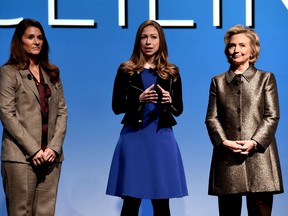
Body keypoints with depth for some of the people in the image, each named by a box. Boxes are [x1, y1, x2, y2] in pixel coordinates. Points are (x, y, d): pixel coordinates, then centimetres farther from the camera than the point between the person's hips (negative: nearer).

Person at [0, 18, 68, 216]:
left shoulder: (52, 73, 17)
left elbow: (62, 112, 11)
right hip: (21, 156, -4)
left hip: (50, 156, 4)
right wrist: (33, 150, -13)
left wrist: (54, 147, -5)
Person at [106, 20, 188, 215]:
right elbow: (116, 107, 2)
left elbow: (179, 109, 10)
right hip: (133, 138, -1)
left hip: (162, 138, 1)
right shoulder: (126, 70, 4)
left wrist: (169, 101, -12)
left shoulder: (171, 72, 8)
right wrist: (139, 100, -14)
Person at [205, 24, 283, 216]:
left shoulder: (266, 78, 11)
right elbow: (211, 118, 8)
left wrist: (254, 142, -12)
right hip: (227, 157, 2)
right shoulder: (218, 82, 17)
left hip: (258, 155, -1)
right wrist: (223, 141, -10)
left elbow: (272, 116, 2)